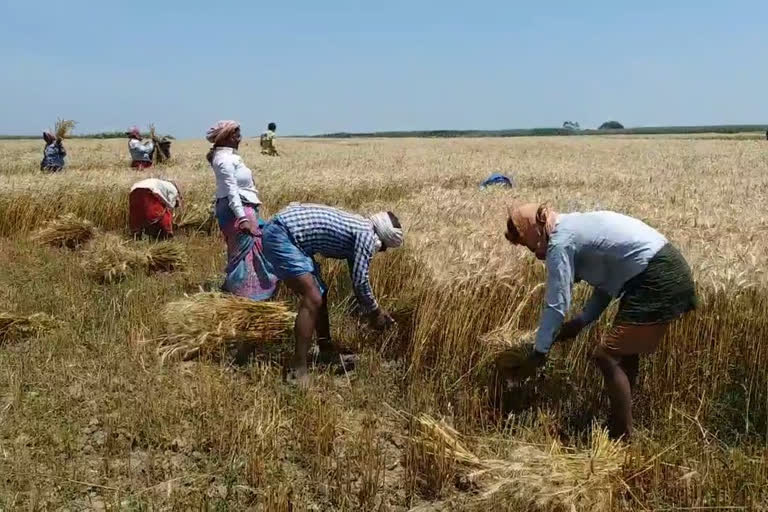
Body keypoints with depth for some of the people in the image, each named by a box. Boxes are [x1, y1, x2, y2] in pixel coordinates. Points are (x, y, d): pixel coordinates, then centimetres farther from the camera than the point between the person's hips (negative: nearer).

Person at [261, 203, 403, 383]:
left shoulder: (358, 229, 20)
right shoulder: (367, 234, -9)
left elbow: (357, 279, 29)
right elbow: (360, 281, -9)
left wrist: (372, 311, 32)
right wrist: (375, 312, 7)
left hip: (285, 235, 11)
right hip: (280, 235, -11)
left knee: (318, 293, 18)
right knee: (313, 299, -14)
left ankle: (326, 350, 31)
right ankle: (298, 371, -12)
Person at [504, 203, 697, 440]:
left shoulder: (560, 242, -12)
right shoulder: (575, 227, 17)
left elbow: (557, 304, -12)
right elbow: (608, 280, 21)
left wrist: (538, 353, -5)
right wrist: (580, 322, 17)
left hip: (658, 281, -10)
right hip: (668, 270, 10)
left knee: (607, 356, -5)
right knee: (624, 352, 19)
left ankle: (623, 438, 4)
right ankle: (618, 428, 29)